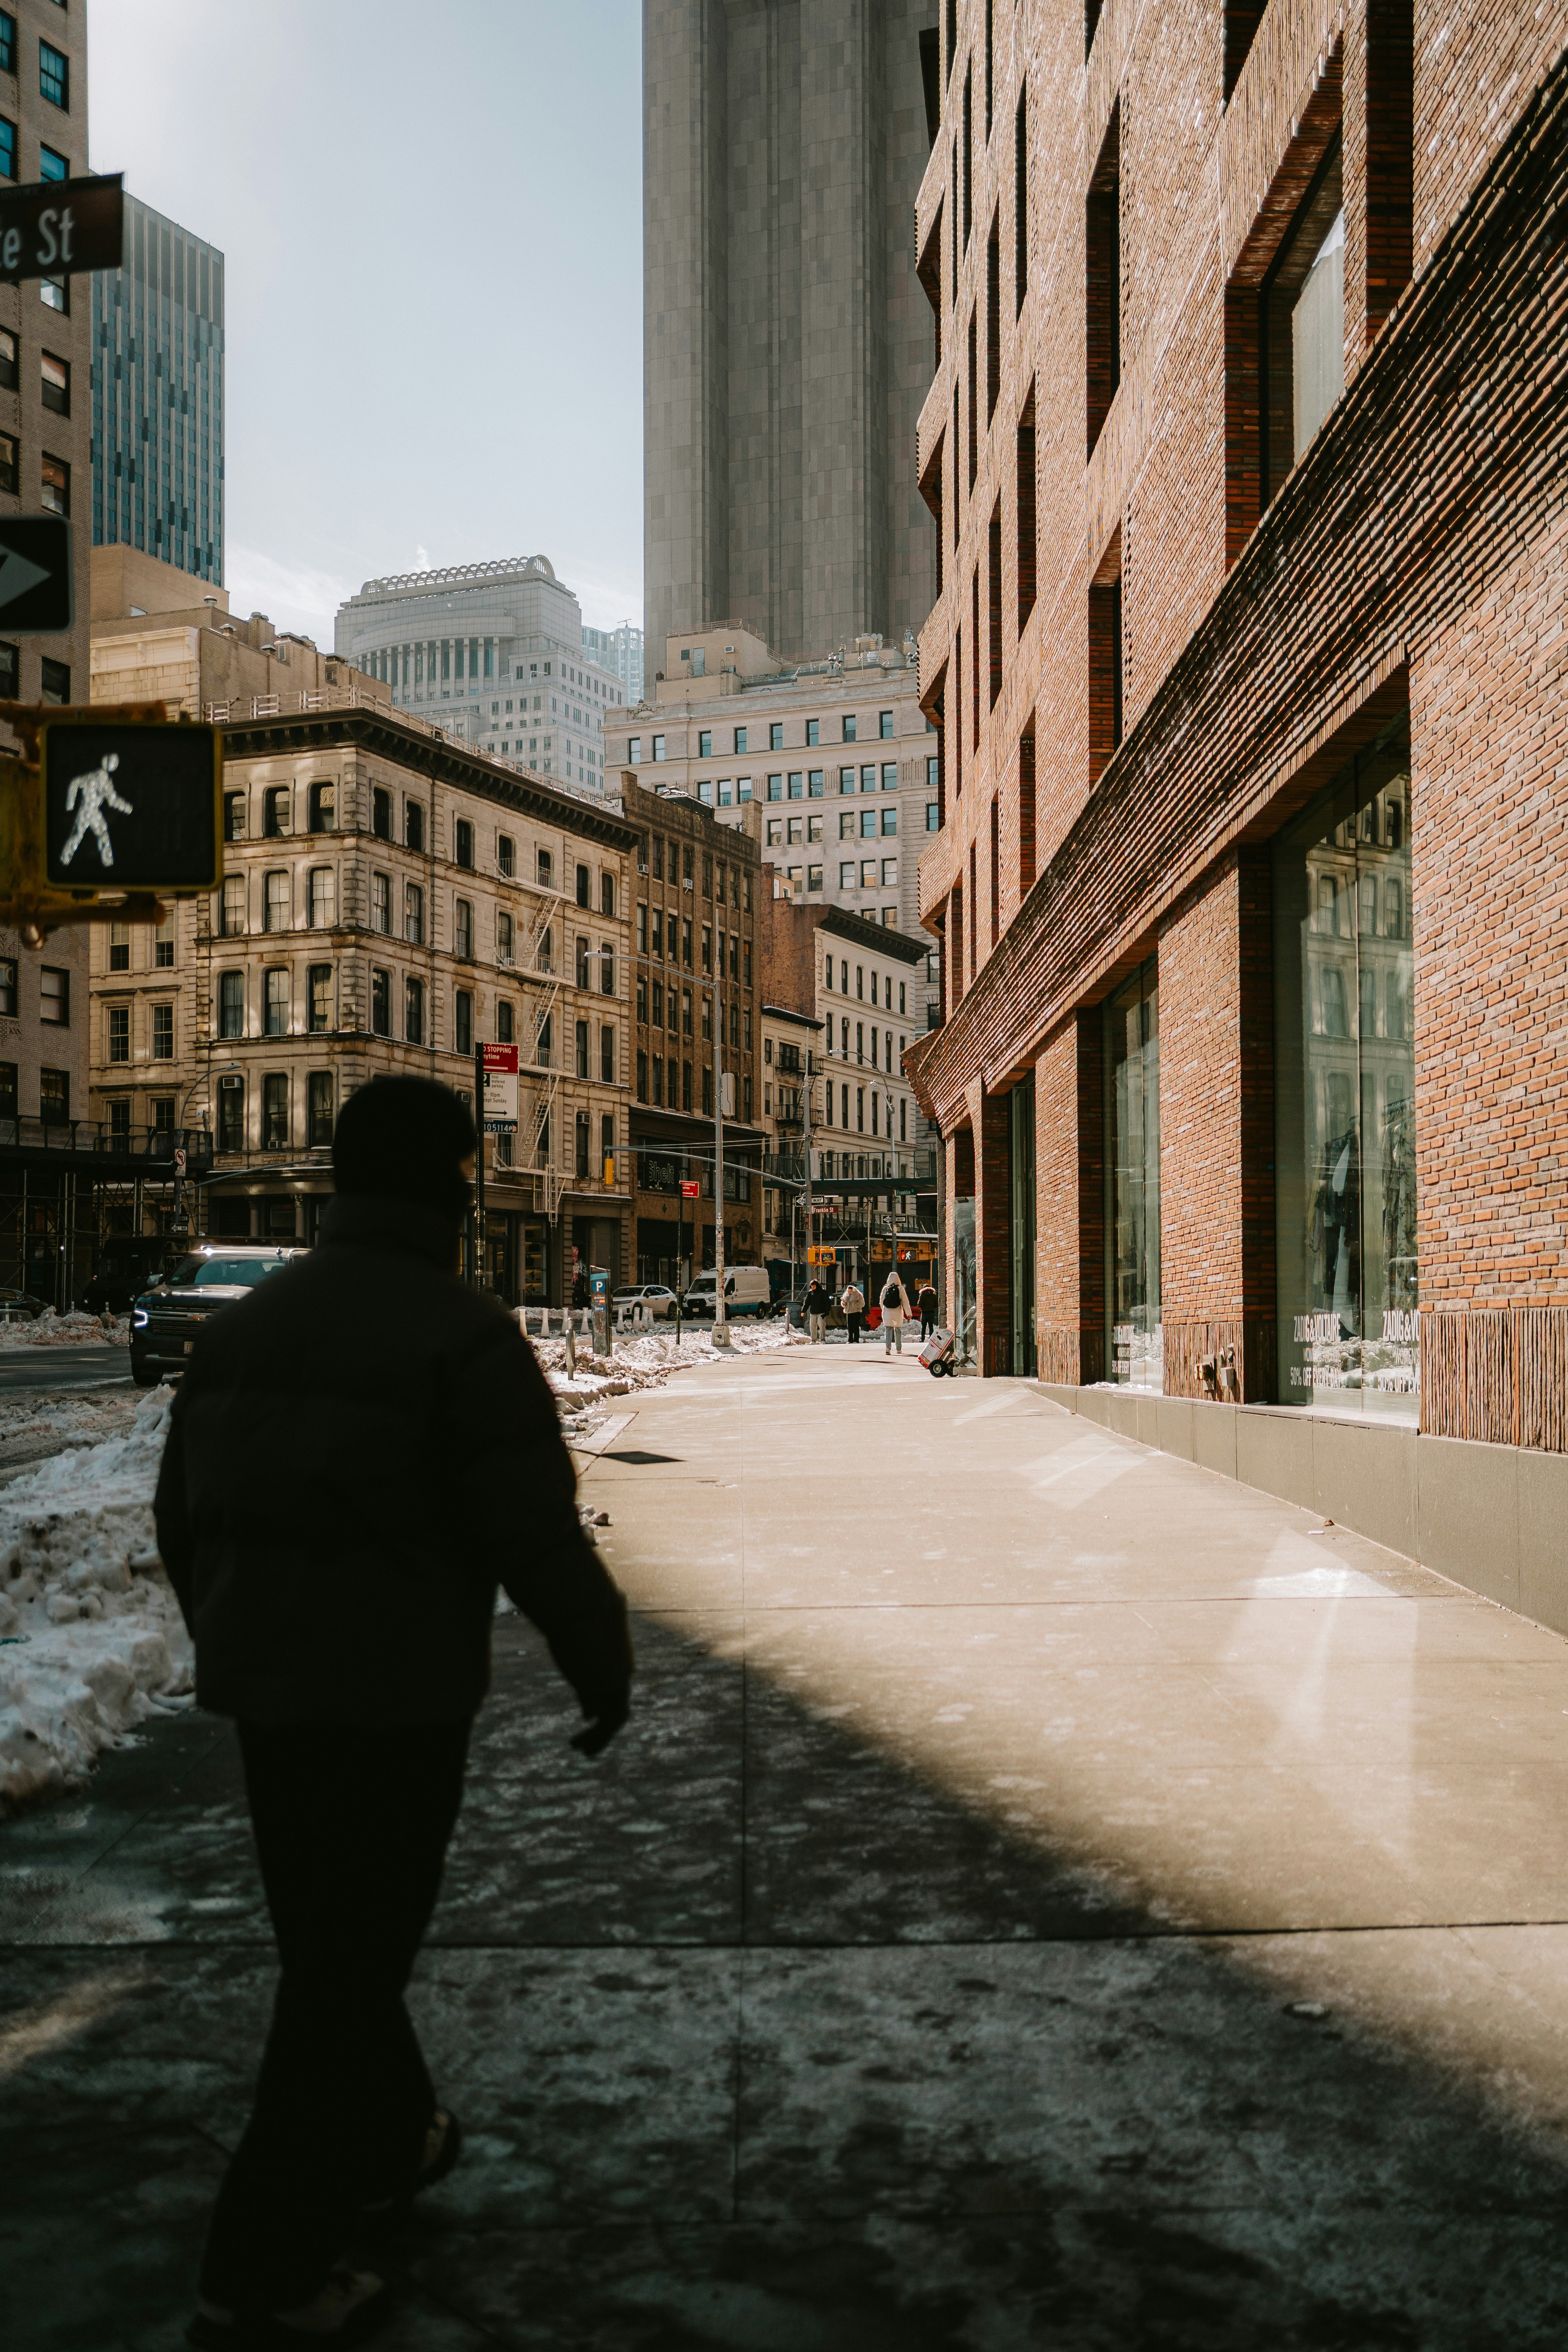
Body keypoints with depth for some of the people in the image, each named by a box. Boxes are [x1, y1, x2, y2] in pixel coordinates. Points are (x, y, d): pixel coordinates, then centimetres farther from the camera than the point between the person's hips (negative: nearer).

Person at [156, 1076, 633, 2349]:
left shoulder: (247, 1321, 6)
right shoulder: (463, 1334, -17)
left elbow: (184, 1511, 12)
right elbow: (538, 1536, -19)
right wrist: (605, 1669, -4)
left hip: (264, 1685, 8)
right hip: (392, 1695, -7)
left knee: (331, 1935, 23)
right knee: (351, 1961, 5)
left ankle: (385, 2137, 43)